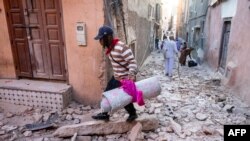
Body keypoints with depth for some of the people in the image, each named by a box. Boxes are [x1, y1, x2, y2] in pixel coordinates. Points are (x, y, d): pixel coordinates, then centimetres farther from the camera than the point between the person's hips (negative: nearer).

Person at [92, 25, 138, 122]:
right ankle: (104, 114, 34)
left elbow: (132, 62, -27)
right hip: (116, 77, 9)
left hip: (126, 79, -9)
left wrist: (131, 75, -38)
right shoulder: (108, 48, 2)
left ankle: (133, 114, 36)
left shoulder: (121, 47, -28)